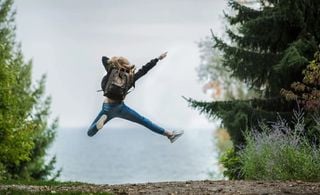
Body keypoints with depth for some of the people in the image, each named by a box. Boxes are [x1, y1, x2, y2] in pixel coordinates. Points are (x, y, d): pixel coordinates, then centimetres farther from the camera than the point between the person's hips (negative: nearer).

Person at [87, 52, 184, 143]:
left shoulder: (111, 72, -1)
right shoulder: (130, 77, -2)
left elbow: (104, 58, 14)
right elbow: (144, 69, 8)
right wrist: (158, 58, 17)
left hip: (107, 108, 0)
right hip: (120, 107, 0)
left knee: (90, 133, 5)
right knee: (144, 121, 13)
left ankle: (102, 119, -24)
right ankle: (169, 134, 11)